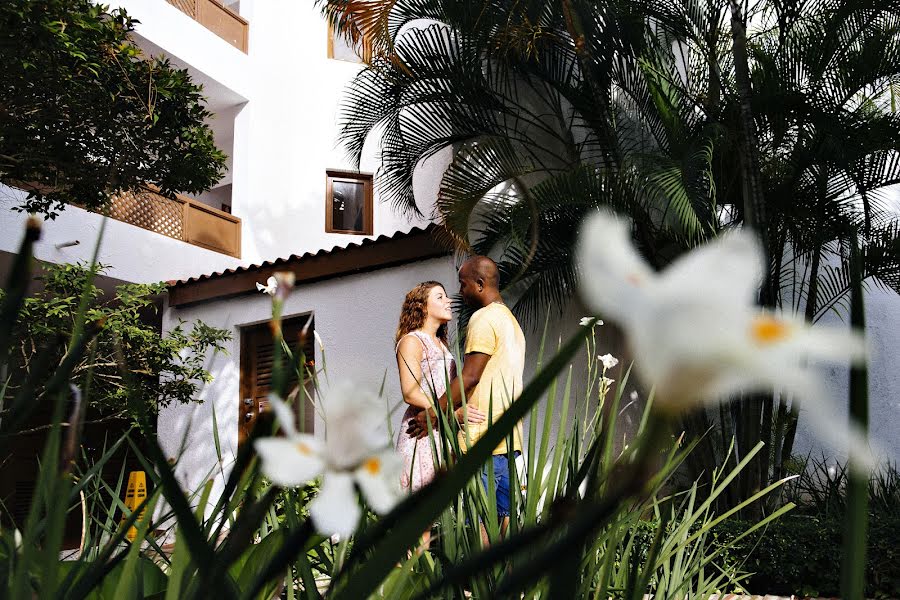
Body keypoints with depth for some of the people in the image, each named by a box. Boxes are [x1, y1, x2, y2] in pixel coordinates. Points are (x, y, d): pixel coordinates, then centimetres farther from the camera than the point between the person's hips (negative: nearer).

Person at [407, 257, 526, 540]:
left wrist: (433, 414, -9)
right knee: (504, 515, 10)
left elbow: (470, 378, -16)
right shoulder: (511, 321, 20)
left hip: (482, 439, -10)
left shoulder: (484, 318, -10)